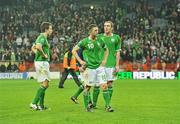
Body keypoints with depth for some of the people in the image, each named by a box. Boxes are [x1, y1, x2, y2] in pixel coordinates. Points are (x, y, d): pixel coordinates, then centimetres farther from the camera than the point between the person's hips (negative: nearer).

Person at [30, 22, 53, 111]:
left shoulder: (41, 37, 18)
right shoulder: (42, 37, -13)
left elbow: (33, 48, 29)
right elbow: (38, 46, -33)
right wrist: (44, 54, -20)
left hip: (43, 62, 10)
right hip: (42, 62, -10)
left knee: (43, 84, 12)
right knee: (45, 84, -10)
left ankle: (41, 105, 13)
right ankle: (34, 103, -11)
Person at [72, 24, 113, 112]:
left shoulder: (100, 41, 7)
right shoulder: (85, 41, -6)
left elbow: (106, 50, 25)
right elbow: (74, 50, -3)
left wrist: (104, 60, 13)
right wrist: (80, 61, -7)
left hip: (99, 66, 3)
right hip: (89, 67, -3)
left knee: (104, 86, -6)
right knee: (87, 87, 4)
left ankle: (107, 106, -1)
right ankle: (87, 106, 17)